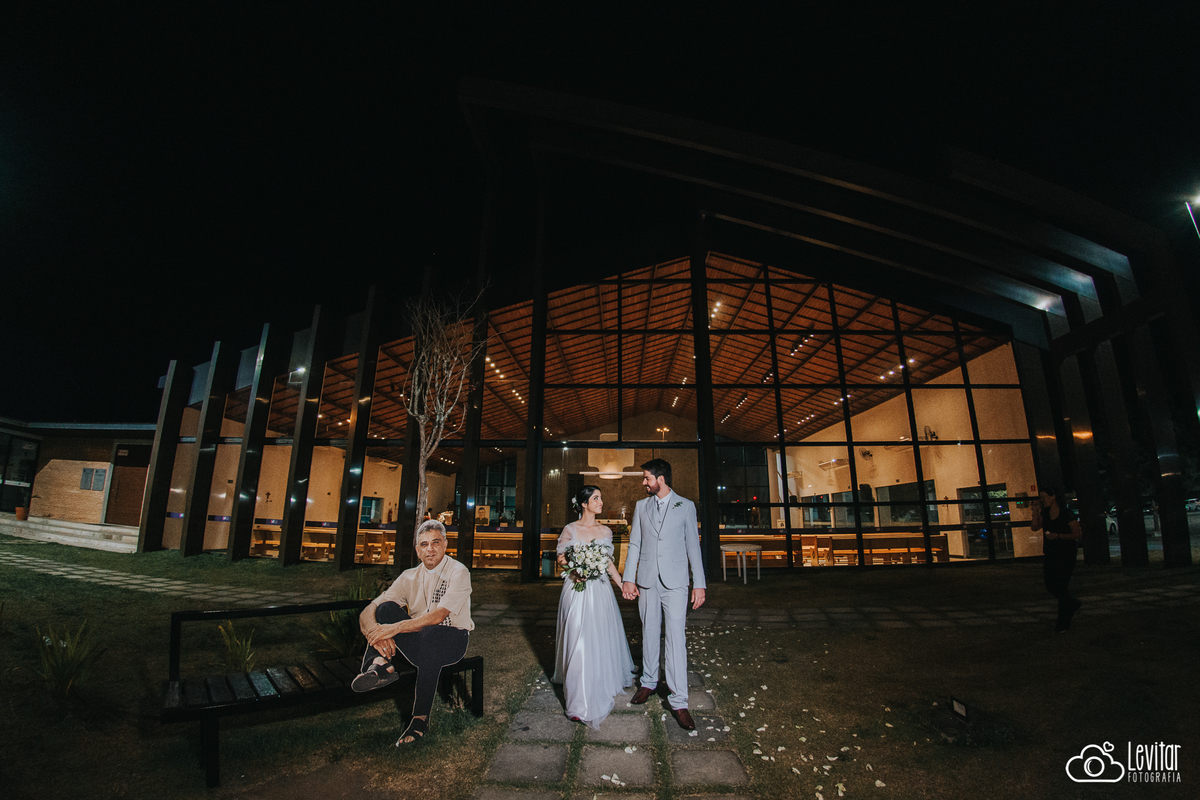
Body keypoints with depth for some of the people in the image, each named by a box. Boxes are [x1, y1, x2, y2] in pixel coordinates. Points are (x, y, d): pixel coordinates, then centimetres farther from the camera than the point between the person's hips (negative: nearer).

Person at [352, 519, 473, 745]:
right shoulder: (410, 577, 2)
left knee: (429, 635, -38)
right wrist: (375, 633, -27)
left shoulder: (458, 572, -13)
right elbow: (367, 613, -5)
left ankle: (420, 718, -26)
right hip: (418, 639, 4)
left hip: (453, 638, -4)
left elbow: (438, 616, -25)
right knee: (387, 608, -16)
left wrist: (395, 628, -31)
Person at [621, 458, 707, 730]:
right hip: (647, 580, 3)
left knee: (676, 638, -4)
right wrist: (628, 578, 2)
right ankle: (649, 682, 32)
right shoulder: (641, 506, 7)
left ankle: (678, 701, 4)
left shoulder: (686, 506, 0)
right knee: (649, 633, 14)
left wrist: (699, 584, -3)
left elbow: (693, 546, 0)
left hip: (675, 582, -3)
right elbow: (634, 544, 8)